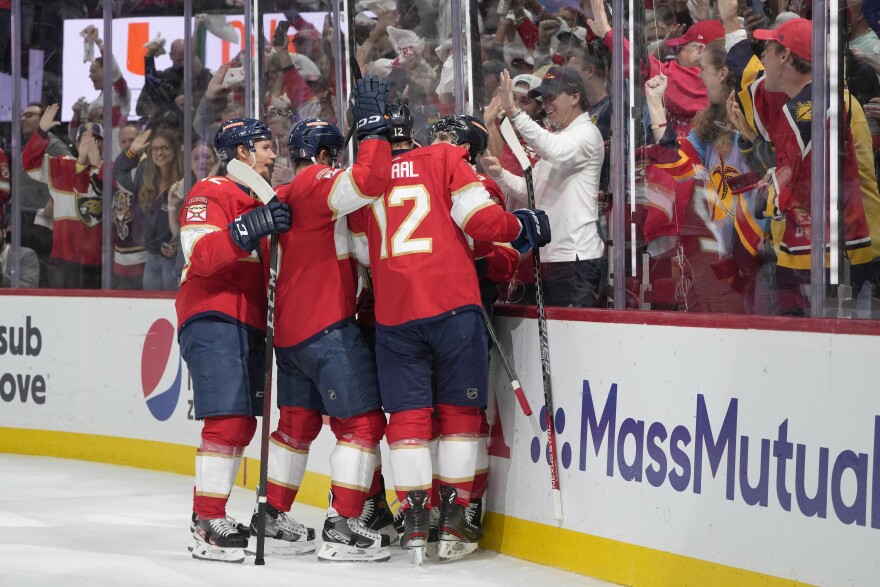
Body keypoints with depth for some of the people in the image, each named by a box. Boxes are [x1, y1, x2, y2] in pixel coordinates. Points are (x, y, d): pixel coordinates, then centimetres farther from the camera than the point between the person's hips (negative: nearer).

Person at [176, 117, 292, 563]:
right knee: (228, 422, -16)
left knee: (242, 423, 11)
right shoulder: (210, 194, -6)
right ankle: (207, 526, -15)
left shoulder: (256, 201, 23)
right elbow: (200, 255, -21)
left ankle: (211, 517, 20)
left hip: (248, 324, 10)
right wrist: (249, 229, -31)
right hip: (214, 321, -10)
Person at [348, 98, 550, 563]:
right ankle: (454, 520, 7)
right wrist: (521, 228, 12)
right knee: (459, 411, 9)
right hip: (452, 303, -2)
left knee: (408, 415, 8)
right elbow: (480, 218, -6)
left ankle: (415, 521, 2)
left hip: (394, 314, 2)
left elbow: (363, 253, 15)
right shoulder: (444, 159, 2)